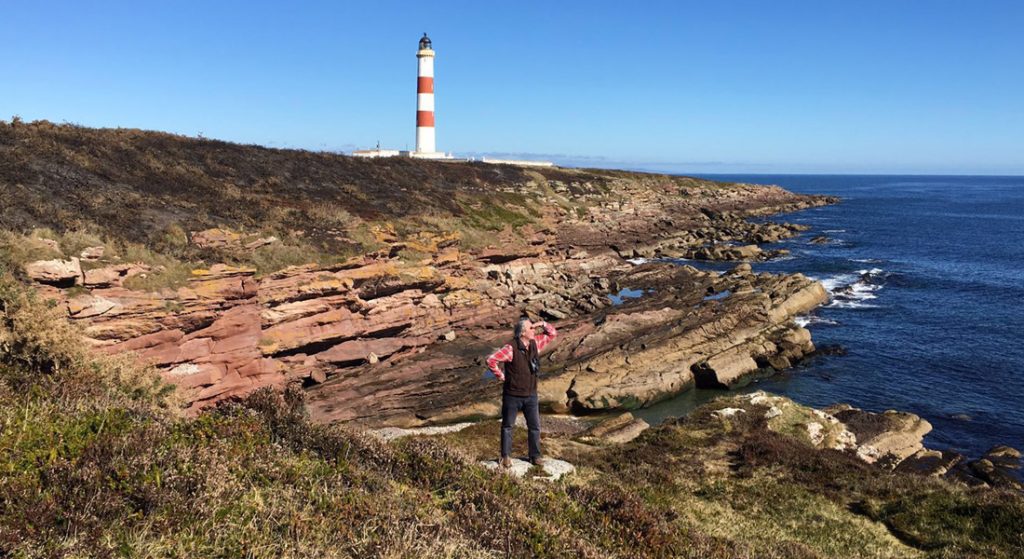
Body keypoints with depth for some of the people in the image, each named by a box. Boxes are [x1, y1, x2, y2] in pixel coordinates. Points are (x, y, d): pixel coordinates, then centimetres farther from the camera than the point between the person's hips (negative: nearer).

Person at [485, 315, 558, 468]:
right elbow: (491, 360, -26)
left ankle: (535, 456, 21)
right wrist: (501, 376, -16)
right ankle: (506, 456, 22)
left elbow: (553, 334, 9)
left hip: (531, 395, 5)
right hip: (512, 395, -5)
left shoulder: (535, 343, -1)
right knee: (507, 426, 9)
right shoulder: (511, 348, -22)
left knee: (534, 426, 8)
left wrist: (542, 324, -9)